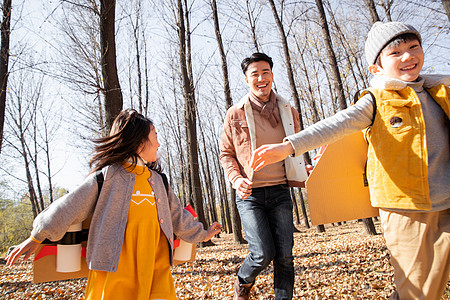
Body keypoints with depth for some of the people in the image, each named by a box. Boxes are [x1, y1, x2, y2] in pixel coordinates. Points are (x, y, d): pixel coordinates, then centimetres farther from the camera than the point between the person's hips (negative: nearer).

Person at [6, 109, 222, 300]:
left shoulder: (157, 179, 13)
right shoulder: (109, 175, -4)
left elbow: (175, 214, 20)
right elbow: (72, 206, 0)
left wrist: (201, 234, 25)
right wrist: (38, 236, 4)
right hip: (116, 265, -4)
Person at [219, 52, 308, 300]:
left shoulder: (288, 112, 10)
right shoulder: (235, 114, 2)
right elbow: (226, 153, 7)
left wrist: (306, 173, -2)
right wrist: (236, 179, -11)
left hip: (280, 191, 3)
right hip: (250, 194, -2)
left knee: (284, 255, 3)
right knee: (263, 253, -6)